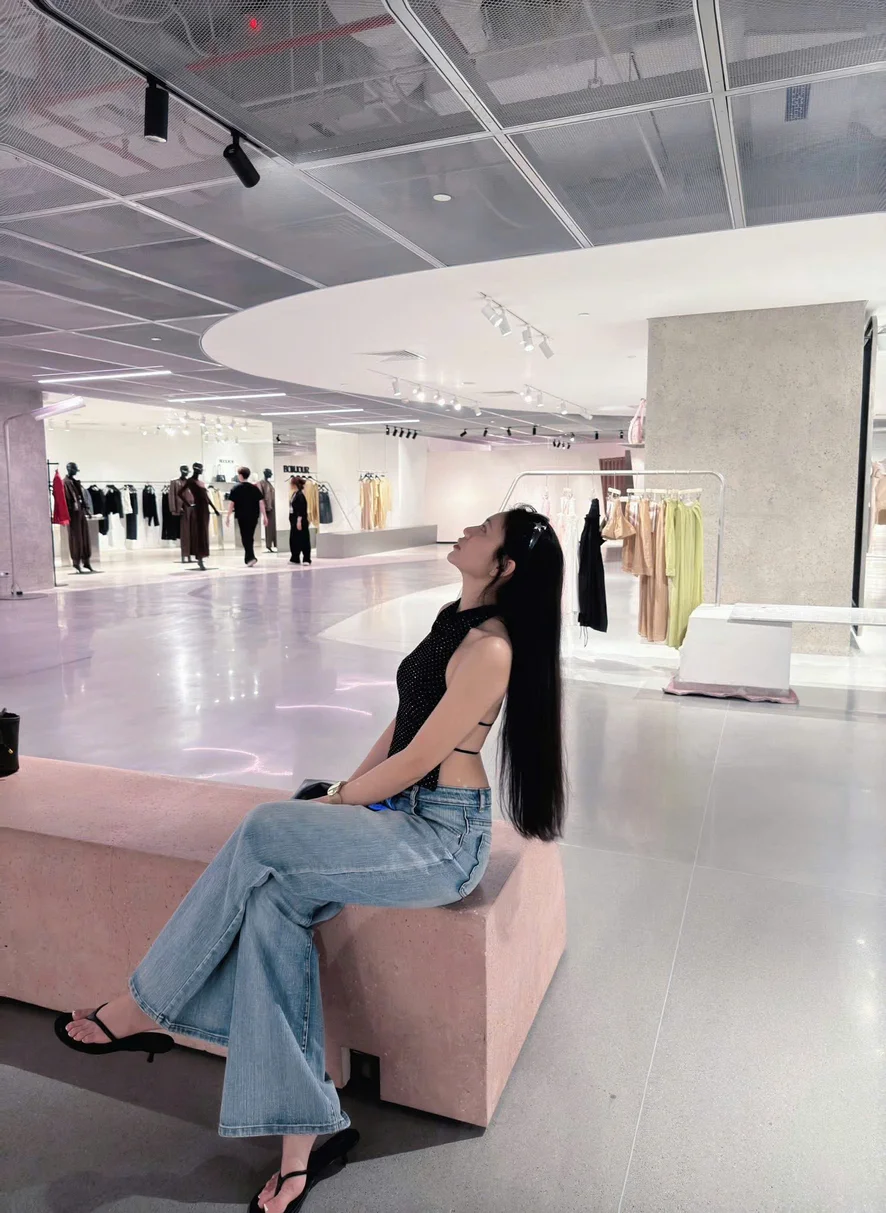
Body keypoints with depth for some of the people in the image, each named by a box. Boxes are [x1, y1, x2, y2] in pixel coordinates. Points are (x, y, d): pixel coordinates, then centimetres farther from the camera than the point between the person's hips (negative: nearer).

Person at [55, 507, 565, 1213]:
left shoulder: (489, 647, -18)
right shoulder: (456, 617, 12)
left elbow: (416, 759, -17)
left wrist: (339, 800, -3)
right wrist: (347, 789, 7)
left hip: (444, 838, -8)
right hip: (406, 815, 8)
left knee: (264, 834, -21)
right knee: (274, 902, -14)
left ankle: (143, 1008, 0)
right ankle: (301, 1139, -7)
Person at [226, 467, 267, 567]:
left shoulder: (236, 488, -4)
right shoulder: (255, 488, 5)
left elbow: (231, 503, -8)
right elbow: (261, 502, 1)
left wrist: (228, 517, -3)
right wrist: (264, 516, 3)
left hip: (242, 517, -3)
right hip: (254, 516, 3)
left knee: (245, 537, 1)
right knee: (250, 537, 15)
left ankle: (251, 557, -15)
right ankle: (248, 558, 22)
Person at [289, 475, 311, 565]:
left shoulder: (300, 495, -15)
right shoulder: (294, 494, 12)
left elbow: (301, 510, -20)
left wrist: (299, 521, -22)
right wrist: (293, 521, 18)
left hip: (300, 521, -10)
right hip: (293, 521, 10)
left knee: (303, 540, -3)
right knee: (293, 540, 12)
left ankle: (307, 559, 3)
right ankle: (294, 559, 20)